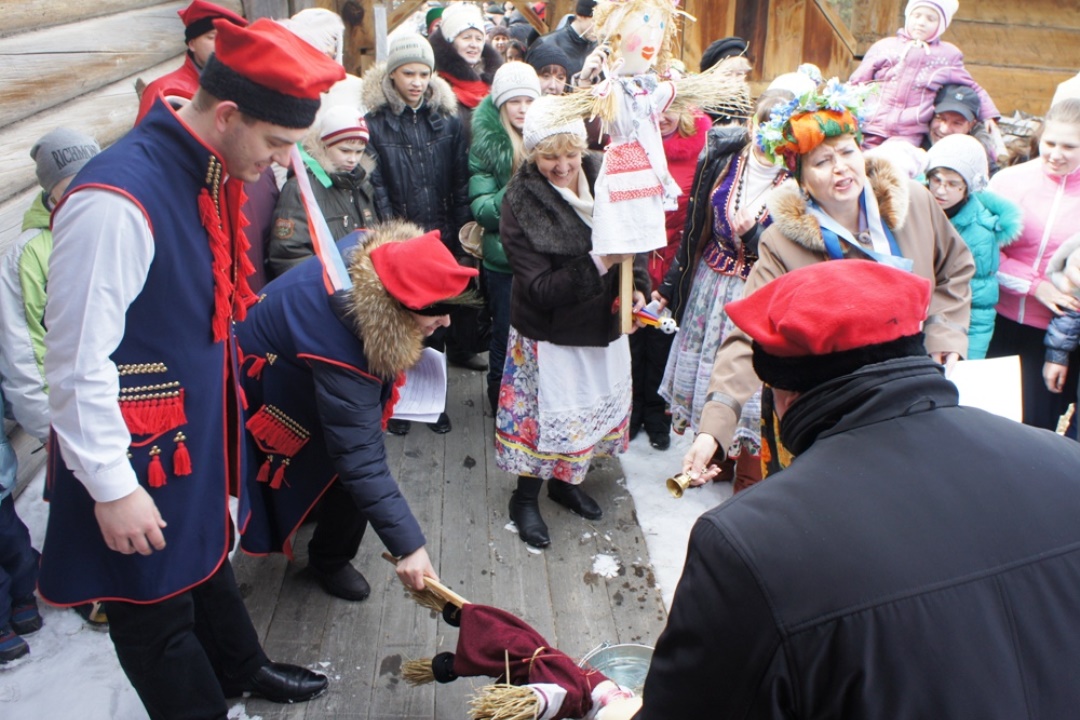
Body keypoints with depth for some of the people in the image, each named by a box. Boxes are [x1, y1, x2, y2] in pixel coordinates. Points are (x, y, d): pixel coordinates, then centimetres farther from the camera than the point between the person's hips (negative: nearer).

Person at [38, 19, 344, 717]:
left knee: (206, 557, 30)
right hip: (142, 452, -9)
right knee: (156, 603, 13)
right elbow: (77, 362, -25)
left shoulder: (212, 172, -2)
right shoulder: (117, 199, -29)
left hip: (200, 429, 9)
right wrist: (113, 488, -20)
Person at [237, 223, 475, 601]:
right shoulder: (338, 354, -44)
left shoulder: (370, 254, -28)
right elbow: (360, 459, -40)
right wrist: (408, 546, -40)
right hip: (278, 381, -7)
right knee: (346, 468, -5)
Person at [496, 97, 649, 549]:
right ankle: (526, 498, 30)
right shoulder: (520, 203, -19)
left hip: (604, 325, 6)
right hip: (550, 336, -5)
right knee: (546, 415, 6)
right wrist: (597, 264, -33)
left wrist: (637, 286, -9)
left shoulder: (602, 180, -7)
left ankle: (566, 482, 43)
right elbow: (540, 288, -23)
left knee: (598, 406, 19)